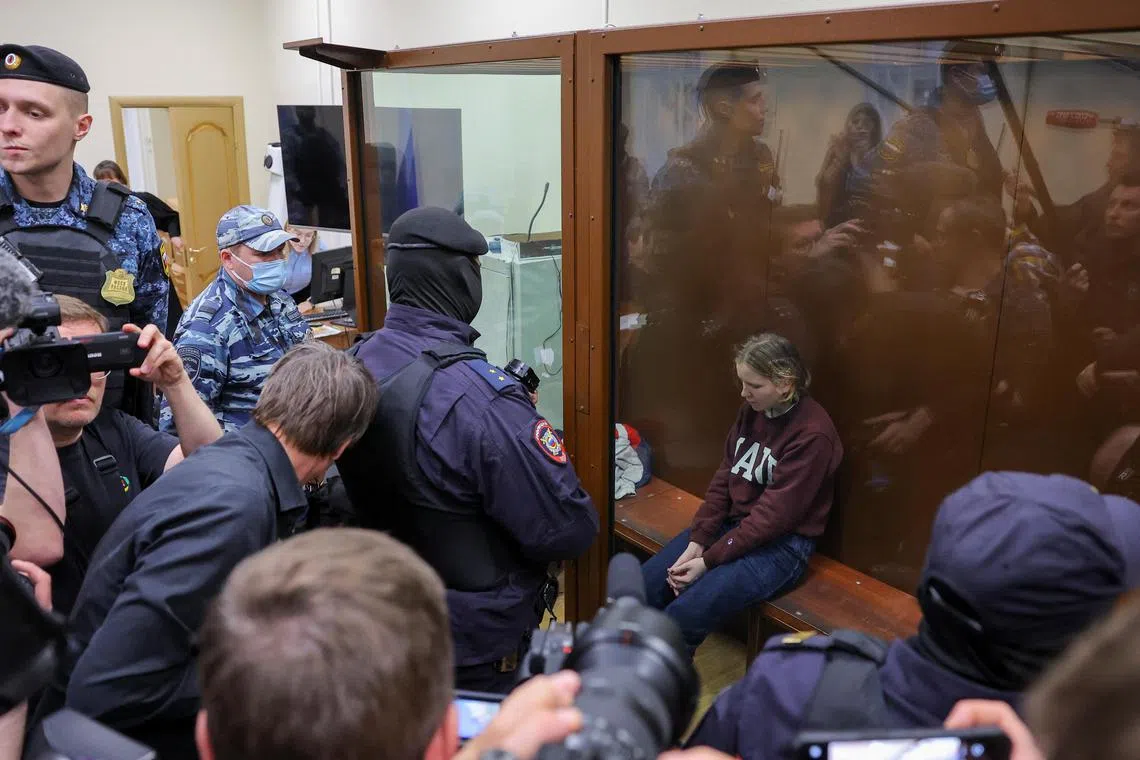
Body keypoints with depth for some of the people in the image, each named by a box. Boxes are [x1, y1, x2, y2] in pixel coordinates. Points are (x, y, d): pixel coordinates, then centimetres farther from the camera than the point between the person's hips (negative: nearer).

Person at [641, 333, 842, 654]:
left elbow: (774, 514, -20)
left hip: (781, 544, -7)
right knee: (641, 588, -7)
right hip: (732, 524, 7)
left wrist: (709, 560, -18)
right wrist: (696, 542, -6)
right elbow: (723, 479, 5)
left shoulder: (812, 434, -19)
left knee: (683, 616, -25)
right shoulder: (751, 410, 4)